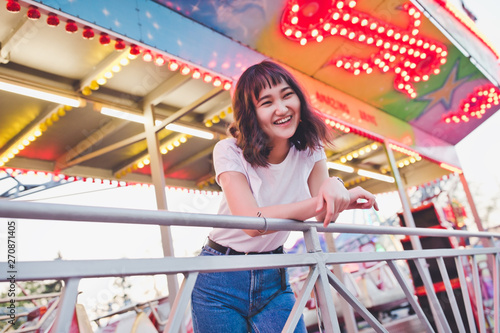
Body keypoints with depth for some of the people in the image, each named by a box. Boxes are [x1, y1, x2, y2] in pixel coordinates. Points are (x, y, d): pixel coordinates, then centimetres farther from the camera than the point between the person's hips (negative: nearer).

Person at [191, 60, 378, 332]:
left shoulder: (310, 149, -6)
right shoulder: (230, 151, -19)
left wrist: (333, 187, -35)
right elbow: (252, 222, -31)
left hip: (274, 278, 3)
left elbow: (324, 217, -12)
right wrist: (330, 201, -37)